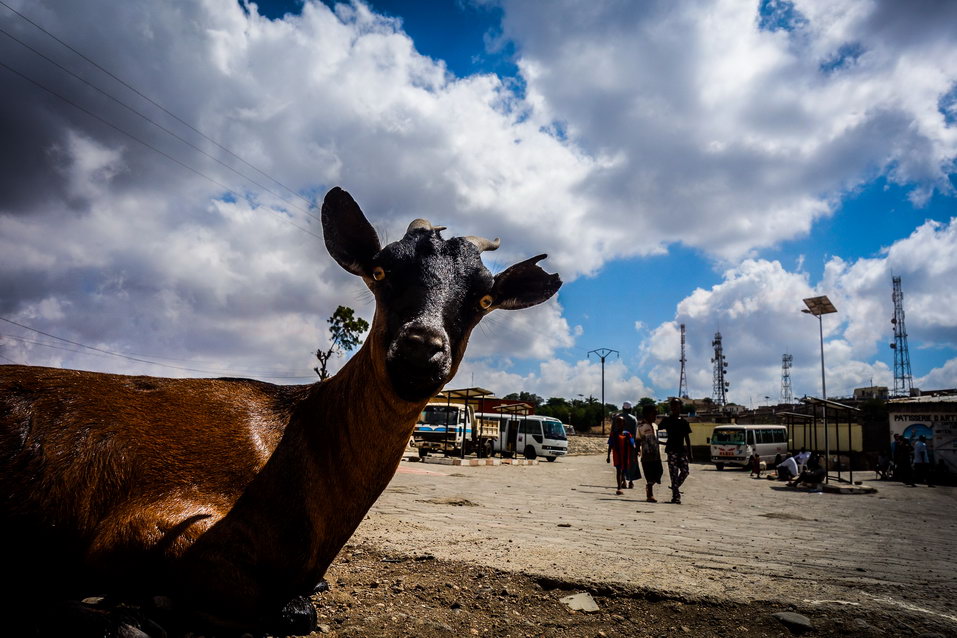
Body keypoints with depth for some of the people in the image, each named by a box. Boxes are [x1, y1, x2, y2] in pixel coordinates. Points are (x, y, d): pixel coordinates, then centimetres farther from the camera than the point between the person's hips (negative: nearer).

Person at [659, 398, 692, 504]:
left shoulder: (684, 422, 12)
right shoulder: (667, 420, 3)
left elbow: (687, 439, 14)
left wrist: (689, 453, 12)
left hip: (682, 449, 4)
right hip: (672, 449, -4)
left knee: (685, 471, -4)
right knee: (674, 473, -5)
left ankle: (675, 488, 19)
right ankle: (676, 496, -3)